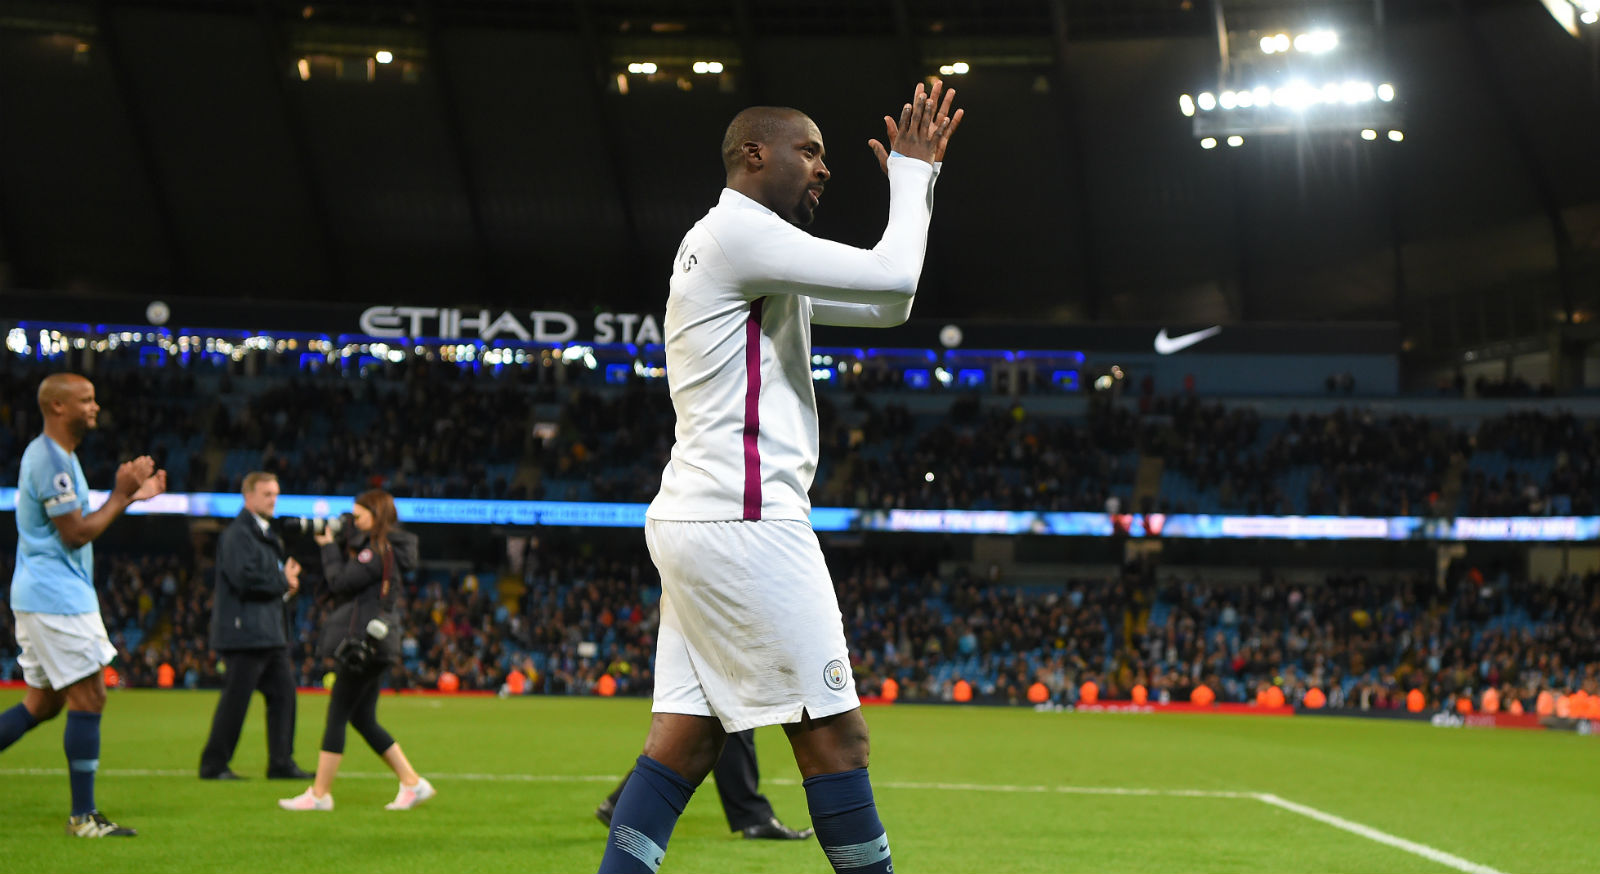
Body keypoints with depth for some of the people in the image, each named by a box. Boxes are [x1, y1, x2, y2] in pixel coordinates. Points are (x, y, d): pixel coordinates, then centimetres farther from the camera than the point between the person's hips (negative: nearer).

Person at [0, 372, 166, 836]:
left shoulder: (56, 455, 17)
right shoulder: (51, 459, -16)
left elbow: (77, 524, 21)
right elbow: (76, 533, -17)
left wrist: (129, 496, 13)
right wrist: (121, 494, -10)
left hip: (40, 595, 11)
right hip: (57, 597, -11)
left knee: (45, 701, 14)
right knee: (89, 699, -7)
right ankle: (83, 816, -4)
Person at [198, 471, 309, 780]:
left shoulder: (267, 534, 20)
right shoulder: (237, 534, -10)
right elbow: (244, 578, -22)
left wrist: (286, 582, 6)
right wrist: (283, 583, -11)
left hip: (271, 633, 9)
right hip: (245, 632, -9)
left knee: (283, 693, 5)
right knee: (235, 699, -6)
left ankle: (281, 763, 10)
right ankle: (214, 764, 2)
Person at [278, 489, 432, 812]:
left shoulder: (378, 551, -14)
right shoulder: (385, 549, 16)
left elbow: (341, 582, -17)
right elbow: (348, 583, 16)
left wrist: (329, 547, -5)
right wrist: (336, 544, 6)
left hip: (363, 642, -10)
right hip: (374, 647, 10)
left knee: (337, 715, -5)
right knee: (363, 719, 12)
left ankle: (319, 794, -1)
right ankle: (412, 783, 11)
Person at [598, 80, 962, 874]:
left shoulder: (753, 259, 24)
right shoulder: (736, 229, -8)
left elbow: (885, 307, 27)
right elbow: (891, 279, -13)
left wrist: (918, 176, 22)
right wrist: (910, 172, 1)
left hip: (700, 520, 10)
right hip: (744, 520, -10)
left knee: (687, 737, 4)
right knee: (832, 732, -4)